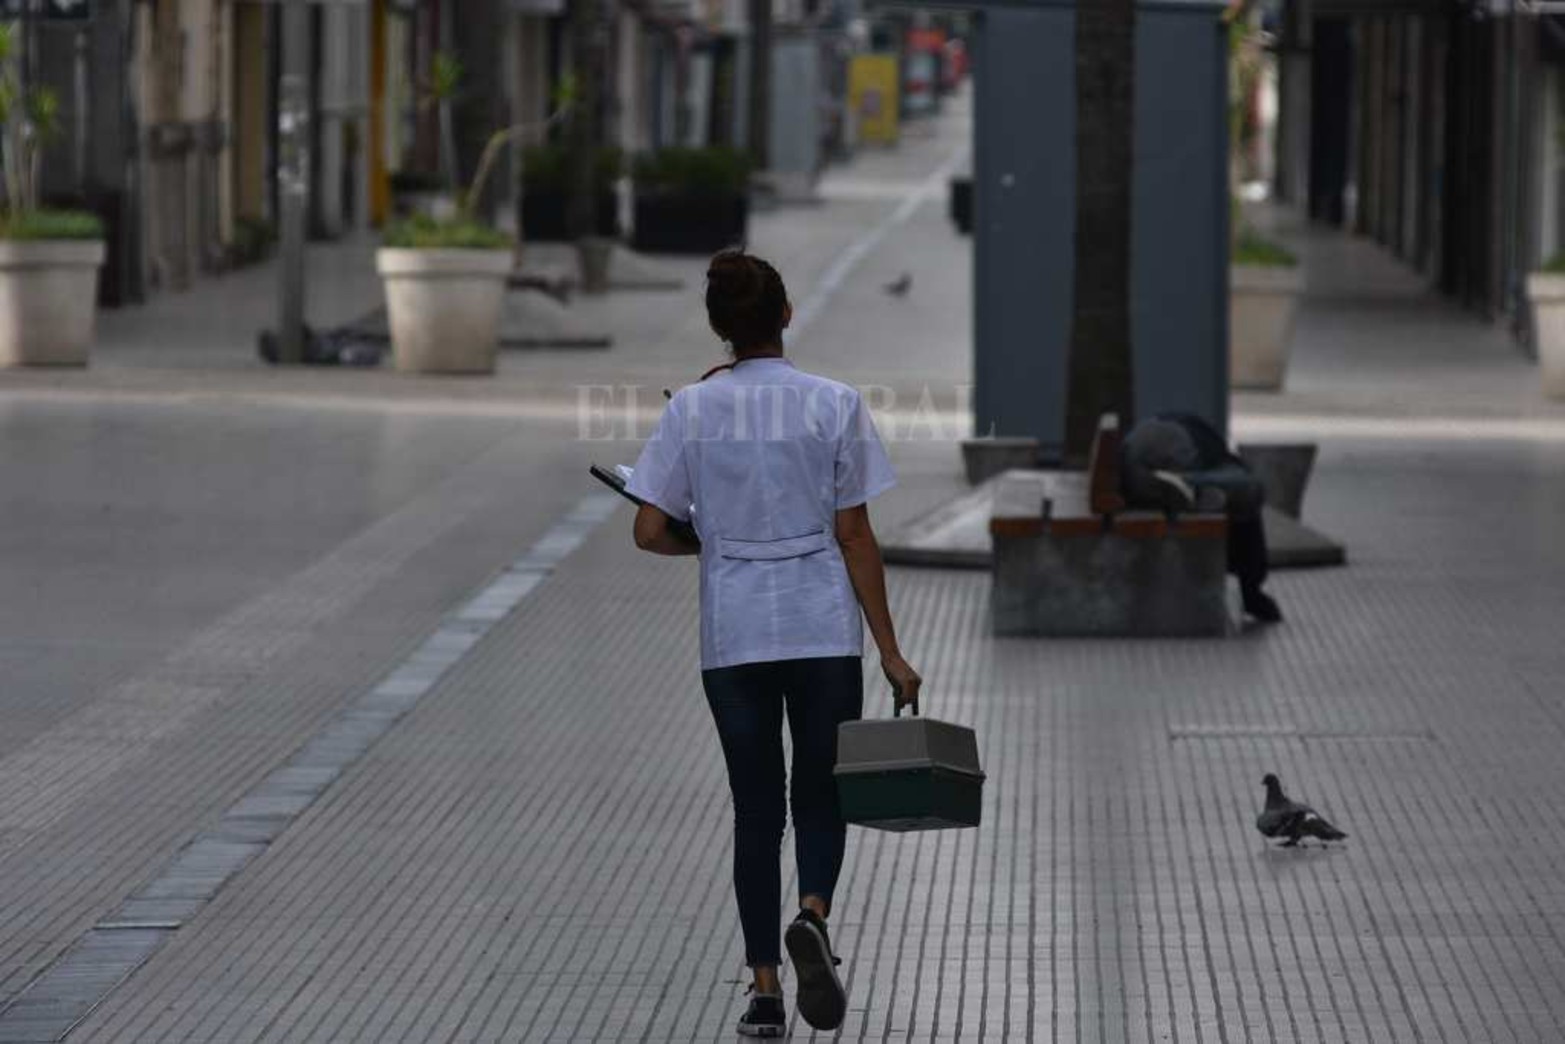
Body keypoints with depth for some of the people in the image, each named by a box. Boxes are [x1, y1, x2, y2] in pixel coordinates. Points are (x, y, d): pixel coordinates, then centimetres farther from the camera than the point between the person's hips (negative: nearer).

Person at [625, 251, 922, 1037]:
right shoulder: (833, 405, -5)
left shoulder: (692, 410, -2)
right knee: (820, 795, 12)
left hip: (733, 633, 1)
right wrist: (889, 650, 0)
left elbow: (650, 530, -3)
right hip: (824, 626, -1)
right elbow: (855, 537, -5)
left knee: (756, 807, 11)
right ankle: (813, 915, -18)